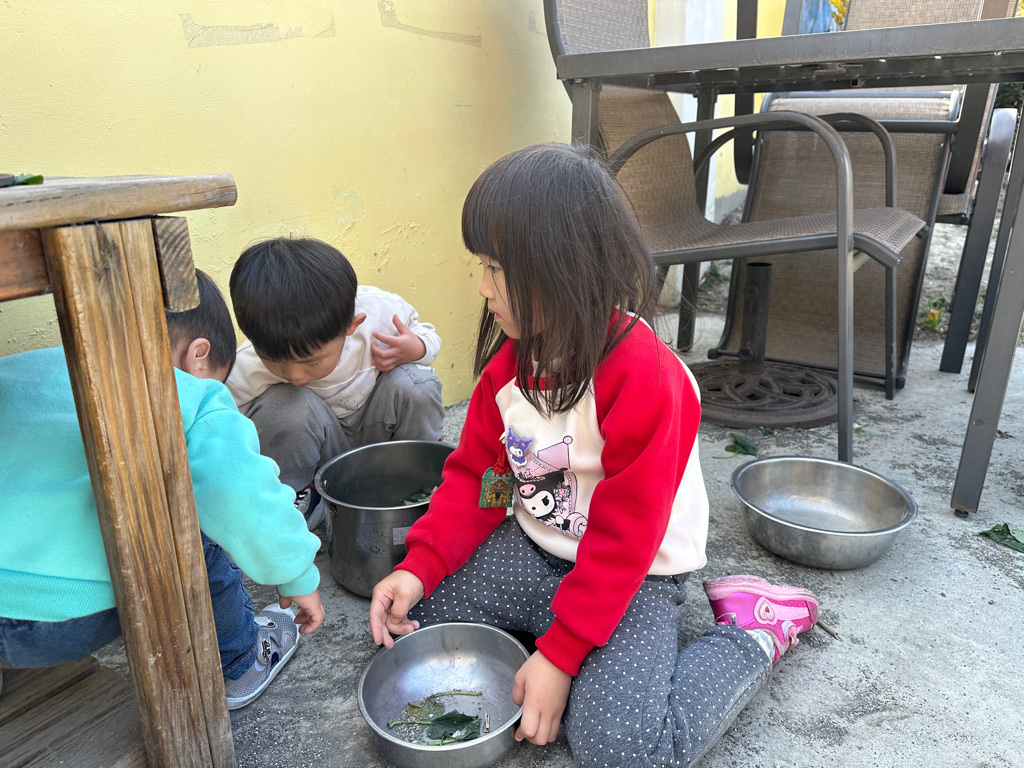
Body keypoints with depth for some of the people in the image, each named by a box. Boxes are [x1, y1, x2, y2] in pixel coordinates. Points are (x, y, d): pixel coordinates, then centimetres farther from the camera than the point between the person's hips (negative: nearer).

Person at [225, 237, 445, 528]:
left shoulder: (382, 311, -26)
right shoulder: (247, 371, -28)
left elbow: (423, 332, -3)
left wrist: (415, 349, -27)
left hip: (376, 430, 2)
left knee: (414, 383, -27)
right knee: (282, 408, -33)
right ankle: (294, 497, -5)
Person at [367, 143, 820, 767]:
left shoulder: (646, 381, -27)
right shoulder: (510, 359, -3)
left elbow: (623, 541, -23)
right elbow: (475, 475, 3)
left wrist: (559, 656, -21)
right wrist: (420, 566, -11)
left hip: (635, 578, -6)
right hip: (533, 551, 7)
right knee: (401, 614, 0)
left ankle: (750, 631, 0)